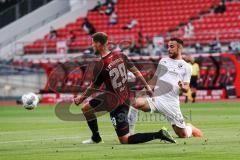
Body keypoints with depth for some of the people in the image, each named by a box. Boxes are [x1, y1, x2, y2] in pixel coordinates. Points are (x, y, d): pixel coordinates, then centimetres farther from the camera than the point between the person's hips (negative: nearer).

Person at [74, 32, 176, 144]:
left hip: (114, 101, -7)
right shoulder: (119, 55, 0)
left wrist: (81, 98, 10)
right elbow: (135, 71, 7)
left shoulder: (100, 66, -19)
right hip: (125, 100, 7)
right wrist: (147, 86, 17)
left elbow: (93, 88, -7)